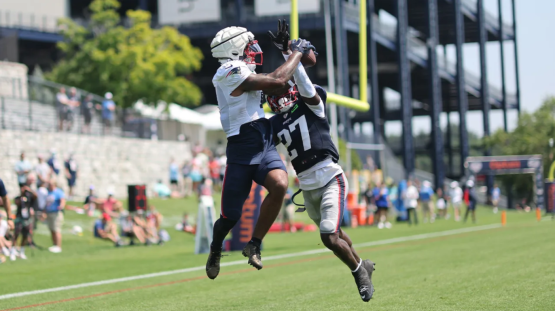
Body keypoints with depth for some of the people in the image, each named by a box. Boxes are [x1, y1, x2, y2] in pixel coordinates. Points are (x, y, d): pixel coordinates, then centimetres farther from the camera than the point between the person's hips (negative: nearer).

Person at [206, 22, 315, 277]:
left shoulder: (240, 73, 16)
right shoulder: (233, 73, -13)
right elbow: (279, 81, -16)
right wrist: (297, 52, -2)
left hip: (265, 147, 7)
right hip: (242, 151, -7)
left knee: (279, 185, -23)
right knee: (230, 216, 3)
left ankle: (254, 245, -8)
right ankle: (215, 249, 37)